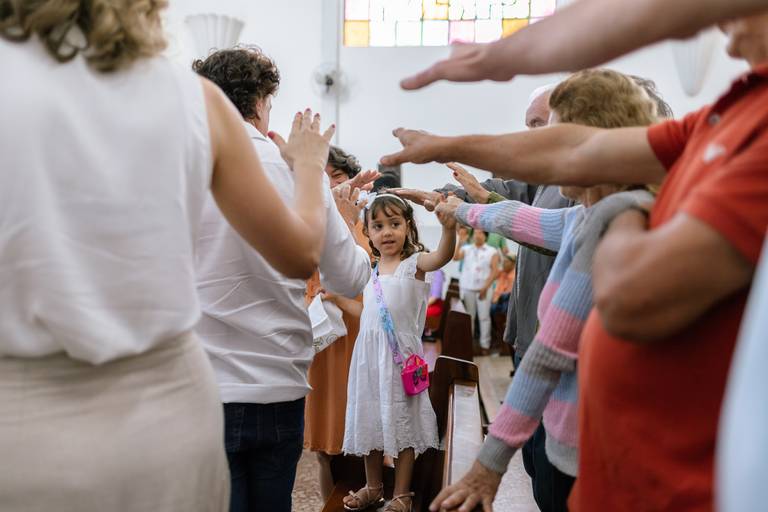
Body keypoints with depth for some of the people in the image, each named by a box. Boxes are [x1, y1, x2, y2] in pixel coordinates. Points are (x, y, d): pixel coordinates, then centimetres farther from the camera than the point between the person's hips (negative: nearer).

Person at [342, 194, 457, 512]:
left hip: (401, 354, -6)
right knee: (370, 417, 14)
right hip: (369, 353, 6)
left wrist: (449, 228, -51)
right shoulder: (369, 271, 9)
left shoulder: (413, 263, -8)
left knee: (401, 418, 3)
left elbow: (443, 256, -32)